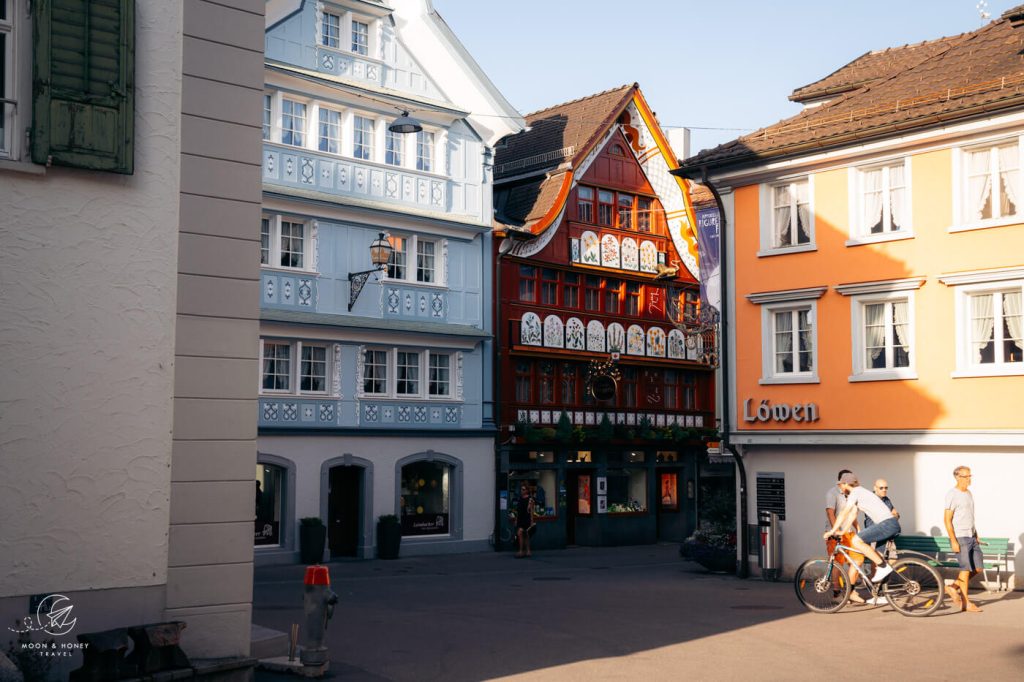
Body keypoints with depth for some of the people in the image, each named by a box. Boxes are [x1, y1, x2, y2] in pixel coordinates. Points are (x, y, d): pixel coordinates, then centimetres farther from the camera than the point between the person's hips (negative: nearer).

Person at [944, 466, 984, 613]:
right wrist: (953, 541, -19)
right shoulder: (952, 495, -11)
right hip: (960, 538, -8)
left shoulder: (968, 494, 15)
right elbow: (948, 520, -14)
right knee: (966, 569, -7)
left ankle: (953, 587, 19)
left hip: (971, 537, 8)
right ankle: (965, 603, 2)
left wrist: (976, 535, 16)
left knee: (978, 568, 6)